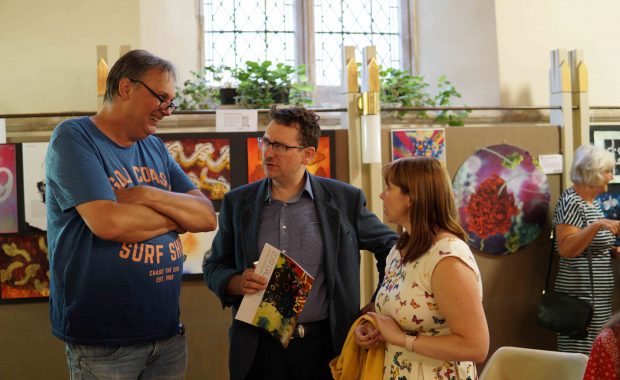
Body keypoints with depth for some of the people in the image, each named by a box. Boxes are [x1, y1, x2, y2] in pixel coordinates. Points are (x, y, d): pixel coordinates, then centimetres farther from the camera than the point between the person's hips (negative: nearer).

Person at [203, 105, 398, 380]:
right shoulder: (237, 203, 5)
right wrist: (237, 283, -11)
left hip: (326, 347, -1)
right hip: (258, 350, 1)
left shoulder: (345, 200, 0)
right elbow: (214, 266, 10)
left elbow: (390, 247, 9)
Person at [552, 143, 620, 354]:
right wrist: (597, 225, -31)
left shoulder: (593, 201, 14)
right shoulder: (571, 202, -13)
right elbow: (565, 249, -23)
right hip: (582, 295, -9)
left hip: (599, 296, 9)